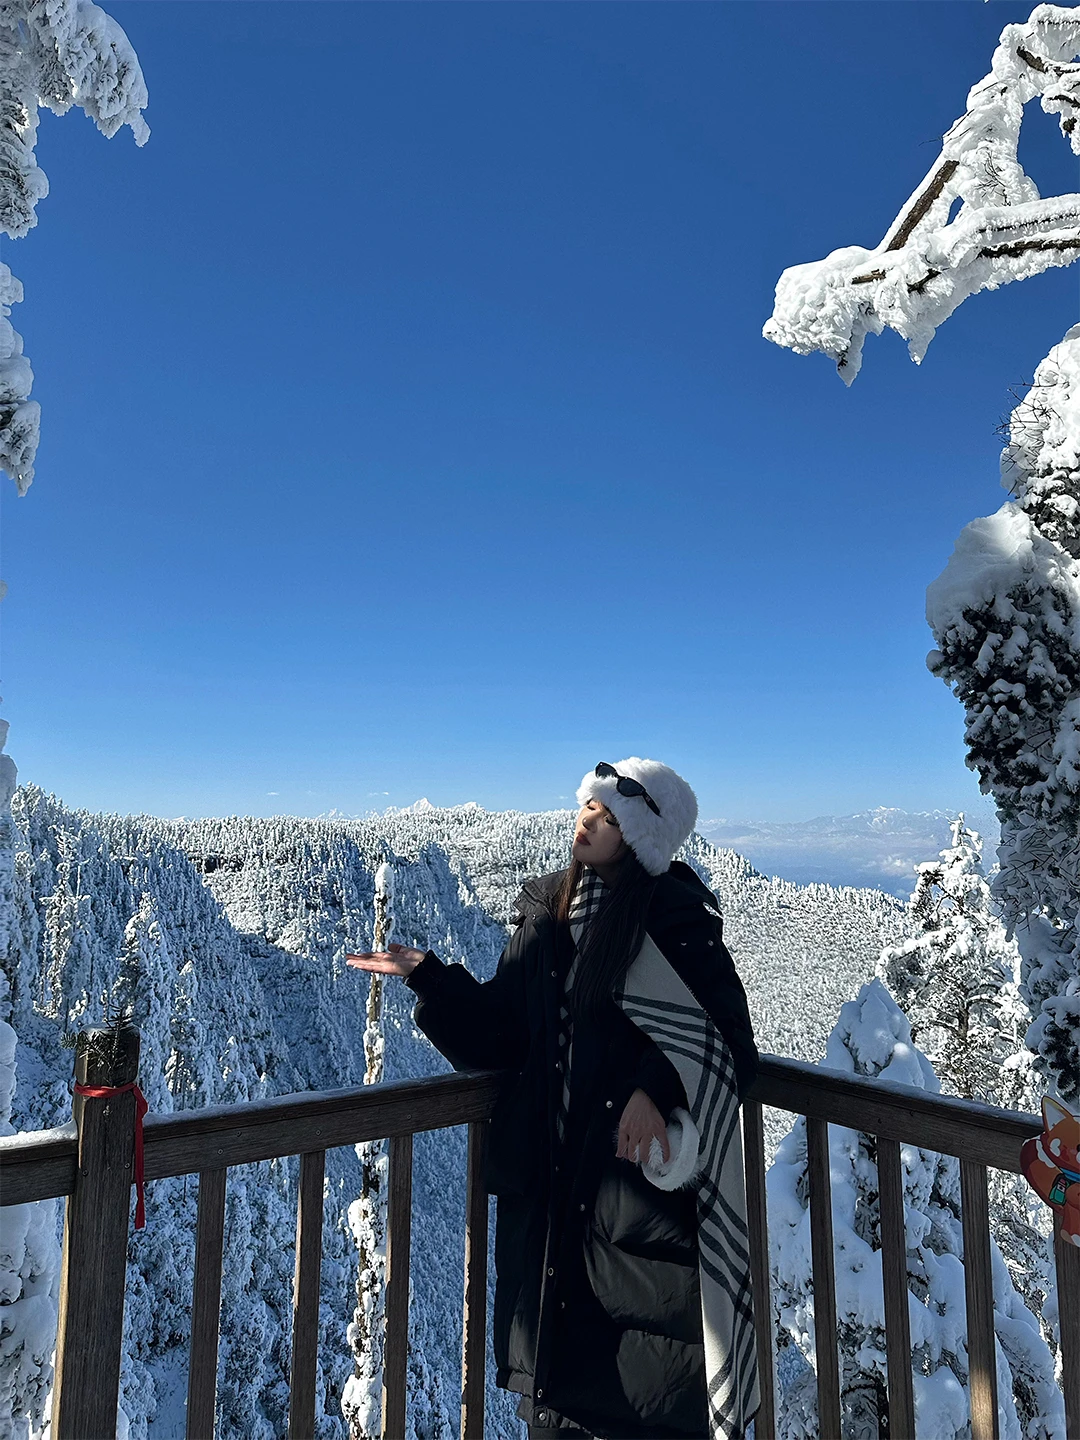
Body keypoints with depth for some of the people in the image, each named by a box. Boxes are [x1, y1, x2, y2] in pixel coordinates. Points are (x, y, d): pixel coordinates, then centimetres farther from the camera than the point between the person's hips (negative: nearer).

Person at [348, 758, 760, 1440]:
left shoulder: (675, 917, -9)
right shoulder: (547, 911, 4)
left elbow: (728, 1039, -10)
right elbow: (500, 1032, 5)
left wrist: (655, 1086, -24)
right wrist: (428, 974, -6)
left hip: (646, 1173, -4)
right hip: (549, 1174, 5)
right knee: (555, 1375, 18)